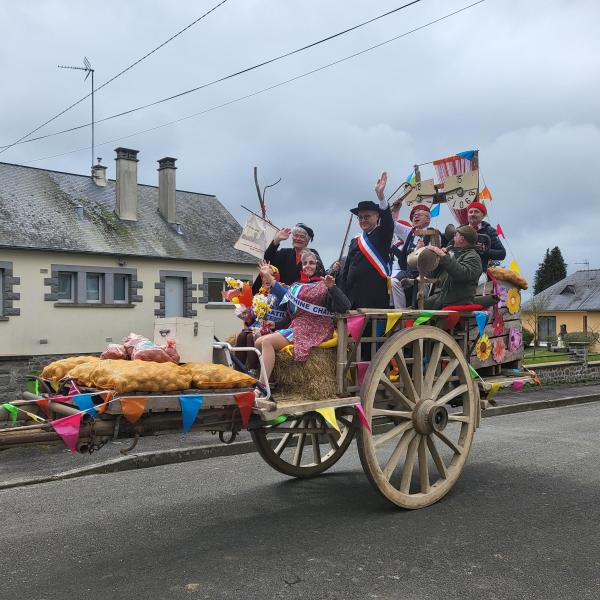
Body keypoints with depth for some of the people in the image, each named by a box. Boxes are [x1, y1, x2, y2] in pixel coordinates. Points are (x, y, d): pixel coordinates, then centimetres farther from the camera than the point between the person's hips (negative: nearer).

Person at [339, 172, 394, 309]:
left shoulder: (383, 235, 6)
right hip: (353, 296, 4)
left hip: (376, 296, -4)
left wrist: (380, 195, -29)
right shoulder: (355, 242, 17)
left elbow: (388, 220, -14)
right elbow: (346, 270, 15)